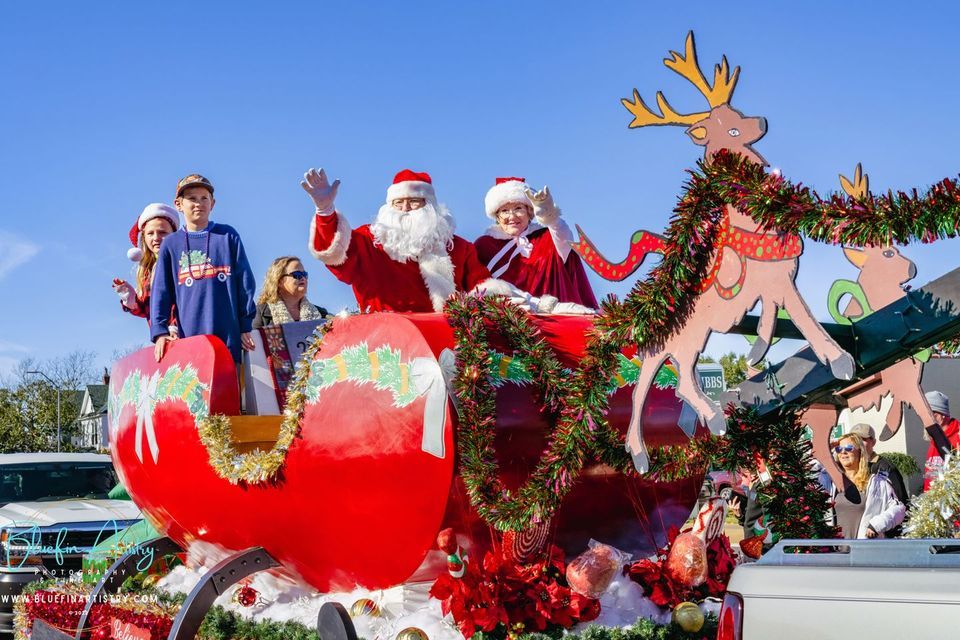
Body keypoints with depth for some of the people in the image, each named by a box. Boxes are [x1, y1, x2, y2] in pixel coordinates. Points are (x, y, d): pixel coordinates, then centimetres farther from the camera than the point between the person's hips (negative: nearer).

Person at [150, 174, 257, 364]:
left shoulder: (228, 236, 10)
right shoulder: (170, 245, 11)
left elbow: (245, 283, 7)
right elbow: (160, 292, 7)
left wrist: (247, 327, 2)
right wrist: (159, 331, -6)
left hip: (230, 335, 0)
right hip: (189, 336, 0)